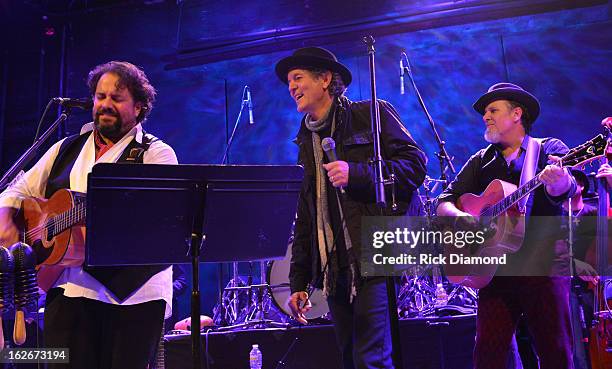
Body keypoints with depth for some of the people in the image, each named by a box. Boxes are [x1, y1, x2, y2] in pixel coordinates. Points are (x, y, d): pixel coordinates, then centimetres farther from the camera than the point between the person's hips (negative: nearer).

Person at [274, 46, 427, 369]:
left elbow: (415, 164, -5)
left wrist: (355, 173, -17)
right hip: (334, 269, 6)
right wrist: (299, 281, 14)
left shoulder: (371, 113, 3)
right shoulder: (307, 142, 19)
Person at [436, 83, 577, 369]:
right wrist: (460, 217, -12)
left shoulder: (550, 150, 6)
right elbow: (444, 203, 11)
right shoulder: (481, 161, 16)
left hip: (543, 263, -3)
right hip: (495, 268, 3)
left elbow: (566, 189, -15)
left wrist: (558, 179, -39)